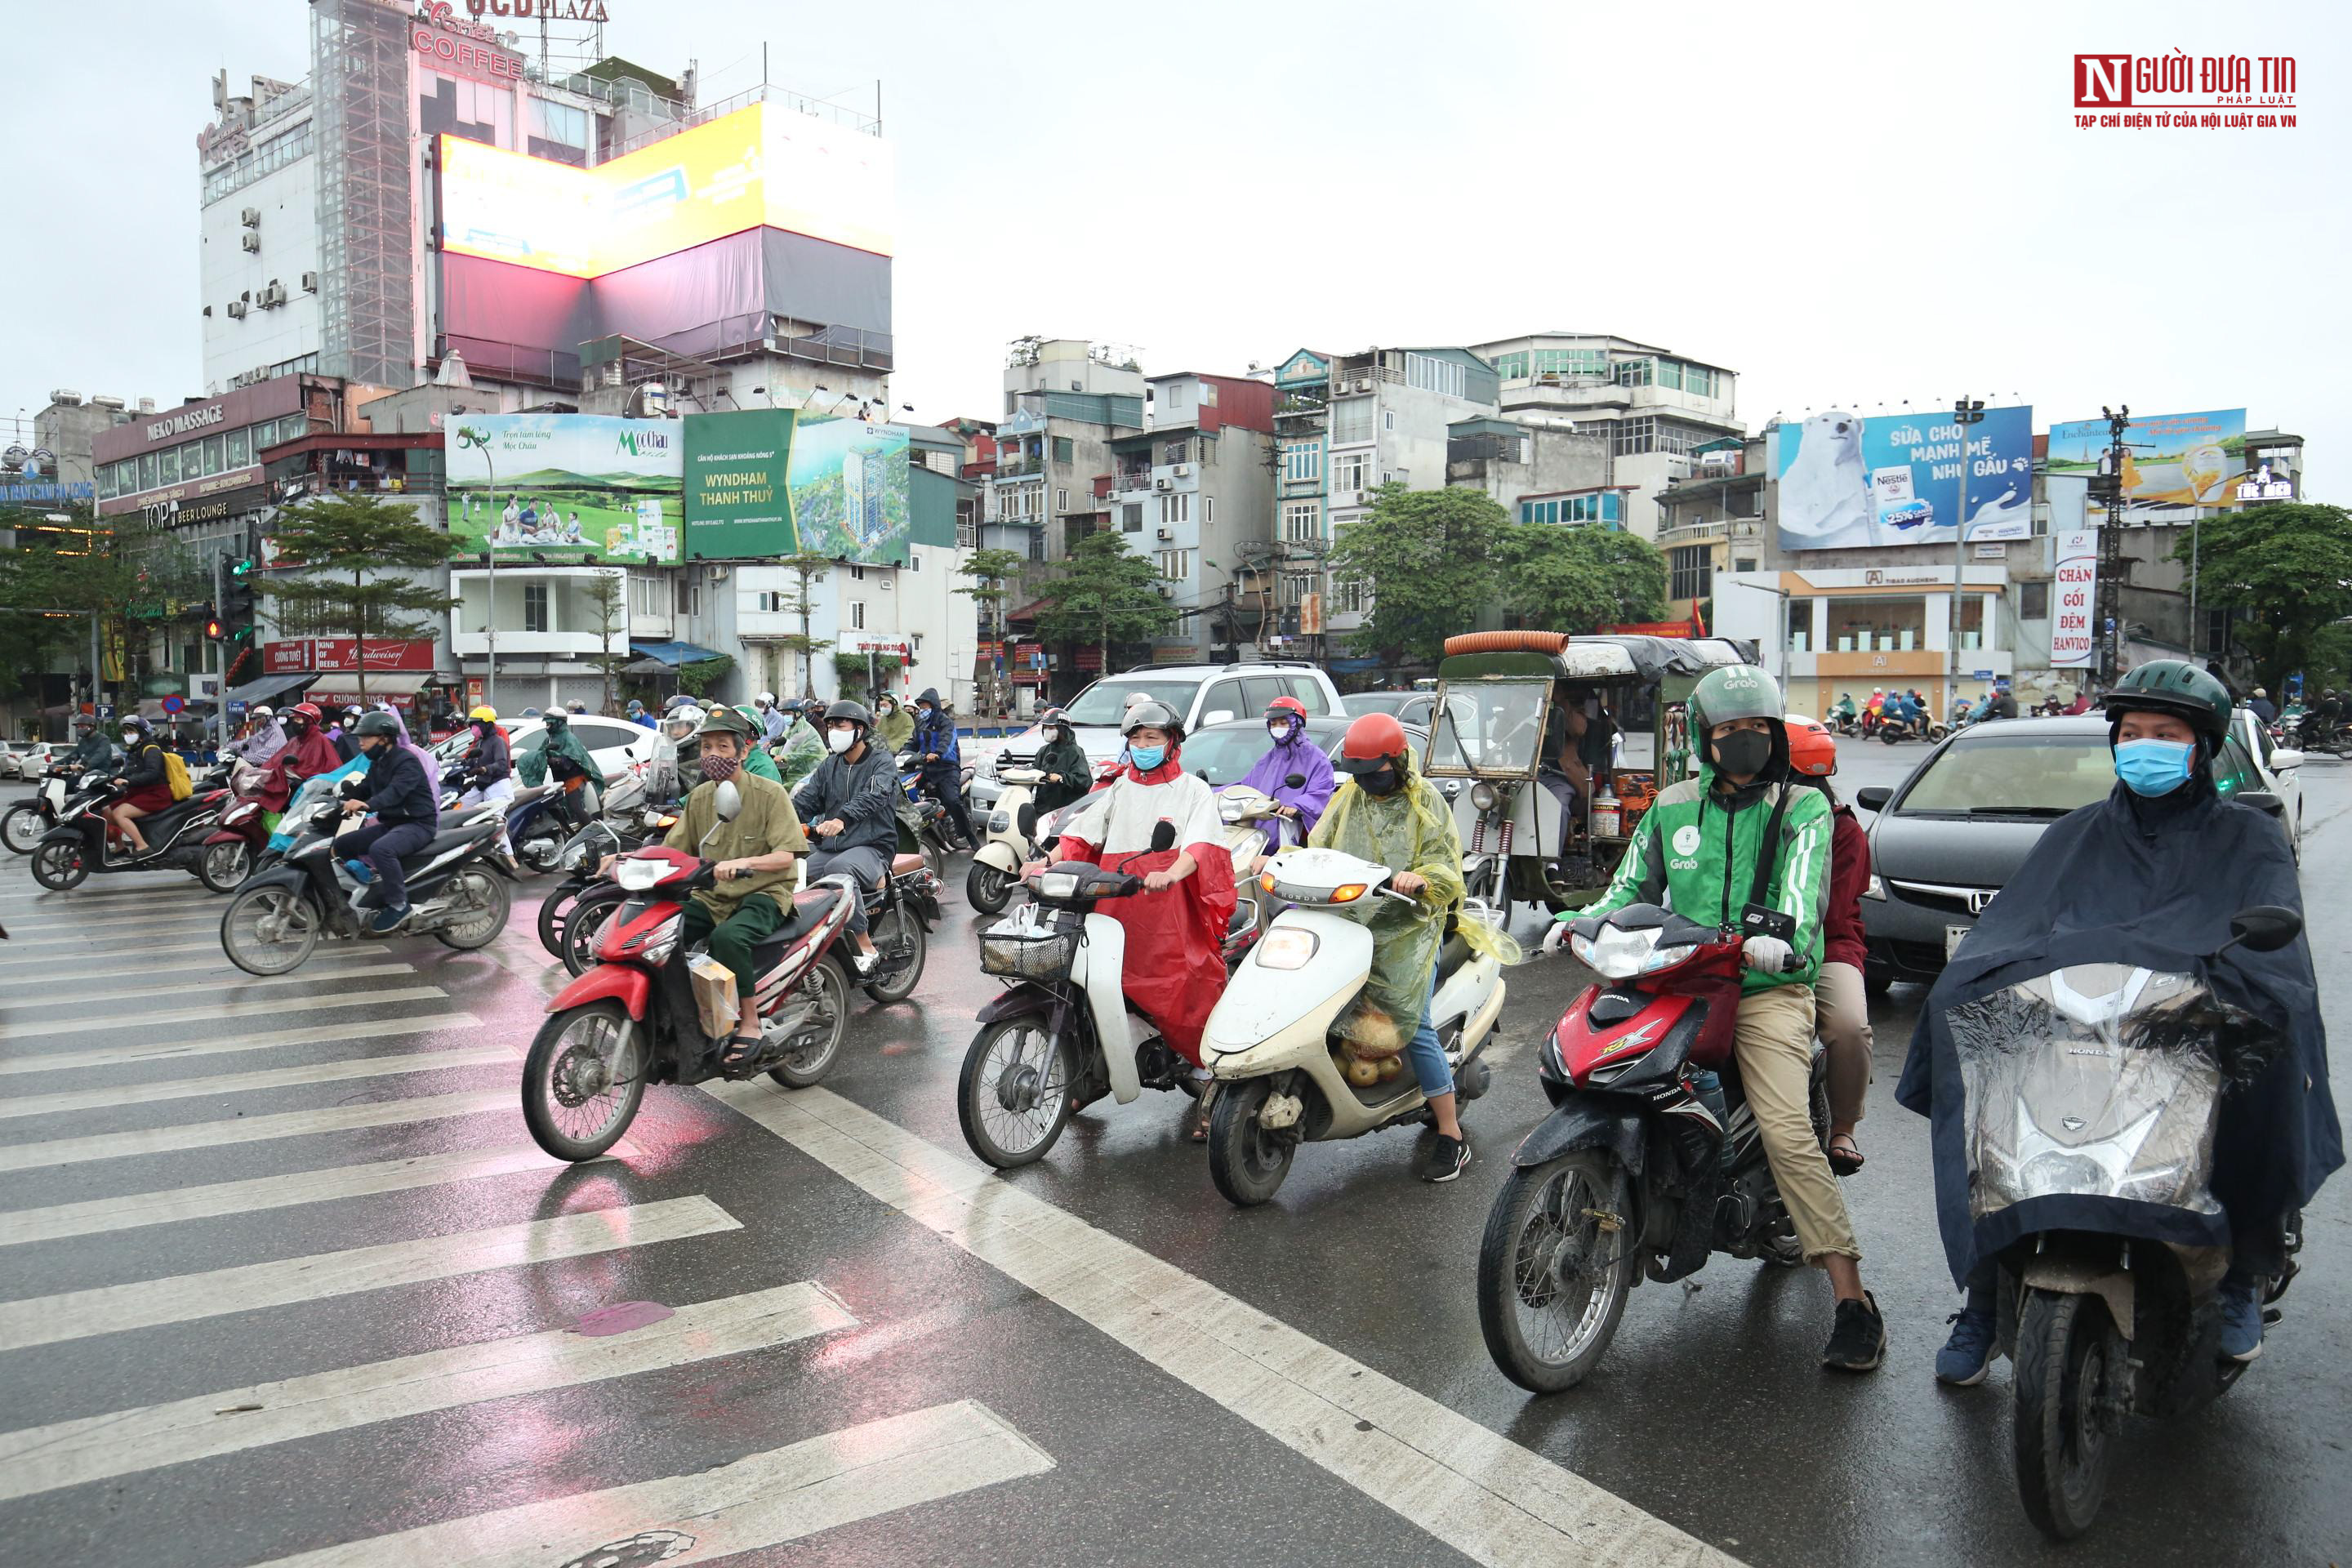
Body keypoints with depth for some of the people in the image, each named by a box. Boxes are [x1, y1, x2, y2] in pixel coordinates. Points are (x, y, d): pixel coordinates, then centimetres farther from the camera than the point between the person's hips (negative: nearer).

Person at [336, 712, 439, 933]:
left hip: (417, 824, -10)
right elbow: (362, 789, 14)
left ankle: (398, 905, -24)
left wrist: (367, 804, -47)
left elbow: (395, 792, -31)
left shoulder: (406, 760, -15)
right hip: (390, 823, 10)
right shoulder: (377, 764, 14)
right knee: (342, 844, 6)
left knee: (380, 849, -36)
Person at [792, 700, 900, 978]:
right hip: (830, 848, 6)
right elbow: (805, 800, 8)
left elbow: (871, 797, -22)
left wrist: (842, 819, -41)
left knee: (838, 868, -38)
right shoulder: (829, 766, 19)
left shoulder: (882, 764, -1)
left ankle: (866, 948, -30)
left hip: (871, 847, -6)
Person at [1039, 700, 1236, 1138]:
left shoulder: (1193, 790, 7)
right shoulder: (1119, 790, 21)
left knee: (1189, 992, -11)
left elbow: (1202, 843, -9)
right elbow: (1081, 834, 12)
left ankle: (1206, 1086, -1)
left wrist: (1172, 873, -30)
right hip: (1115, 909, 4)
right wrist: (1047, 862, -7)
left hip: (1172, 908, -4)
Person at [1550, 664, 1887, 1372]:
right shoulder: (1673, 808, 15)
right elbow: (1632, 886, 18)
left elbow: (1803, 888, -13)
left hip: (1768, 990, -4)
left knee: (1787, 1134, -19)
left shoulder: (1802, 809, 4)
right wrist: (1581, 920, -2)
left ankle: (1853, 1299, -12)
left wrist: (1784, 940, -35)